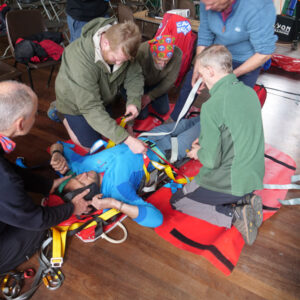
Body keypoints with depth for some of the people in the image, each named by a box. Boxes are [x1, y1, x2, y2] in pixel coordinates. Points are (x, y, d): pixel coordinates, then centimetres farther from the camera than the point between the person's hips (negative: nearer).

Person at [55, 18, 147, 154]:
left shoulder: (121, 47, -26)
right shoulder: (80, 61, -43)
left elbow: (135, 76, -13)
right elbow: (91, 108, -43)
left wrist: (134, 101, -34)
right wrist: (127, 139, -49)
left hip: (103, 96, 5)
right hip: (76, 103, -5)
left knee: (107, 131, 23)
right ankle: (68, 121, 28)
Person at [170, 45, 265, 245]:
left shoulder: (212, 106, -25)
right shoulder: (250, 92, -1)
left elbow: (212, 160, -21)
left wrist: (198, 153, 1)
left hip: (226, 183, -7)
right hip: (254, 177, 8)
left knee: (177, 201, 15)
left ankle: (233, 215, -3)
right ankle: (246, 201, 8)